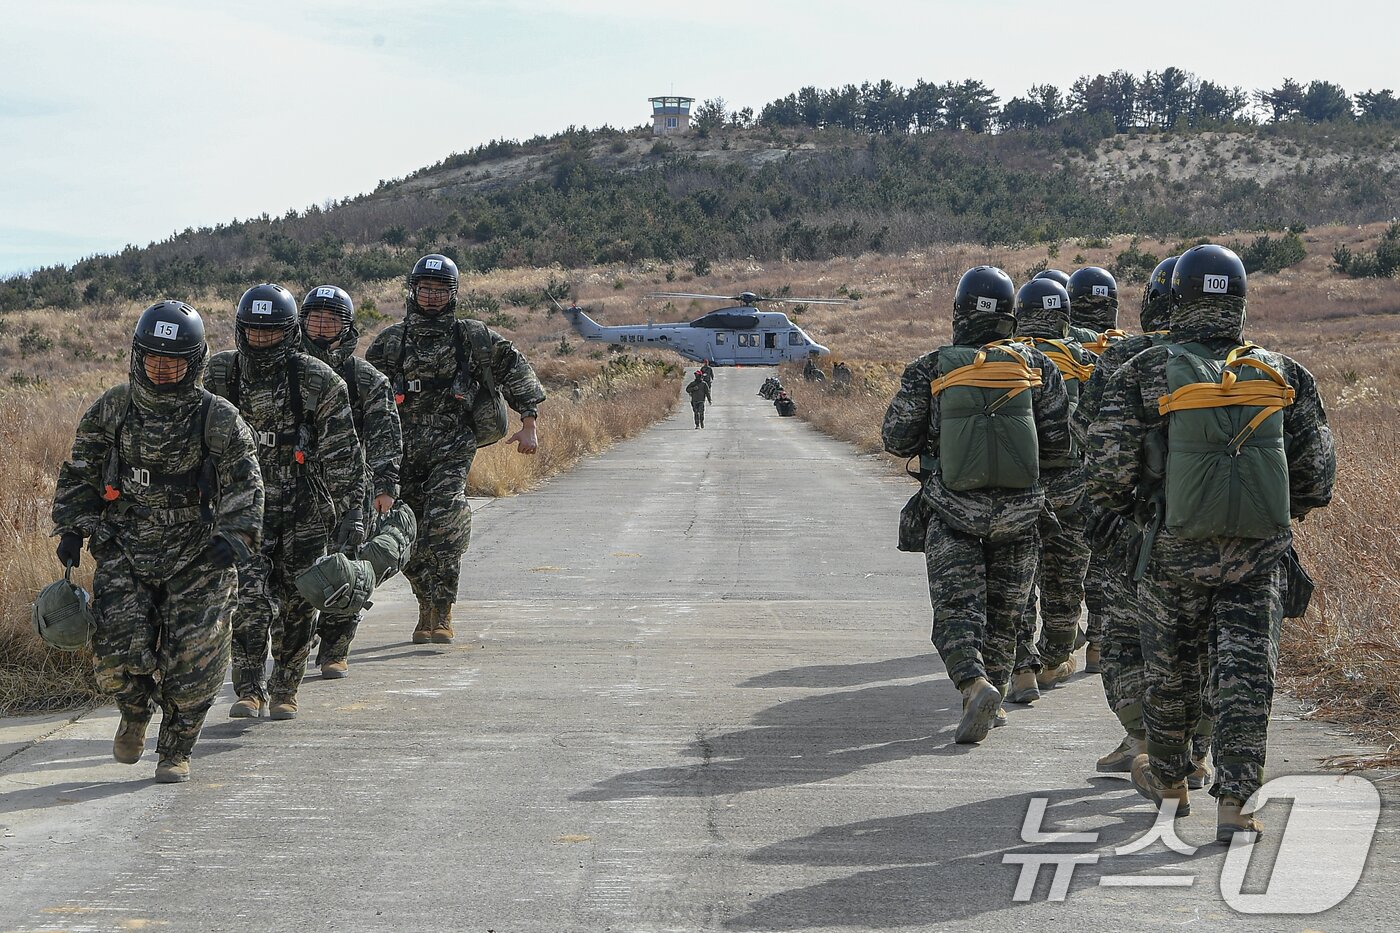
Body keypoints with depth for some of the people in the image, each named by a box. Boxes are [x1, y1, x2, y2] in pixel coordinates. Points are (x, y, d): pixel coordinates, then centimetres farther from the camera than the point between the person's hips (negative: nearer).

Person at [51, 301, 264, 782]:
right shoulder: (111, 409, 3)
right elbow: (80, 473, 13)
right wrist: (71, 528, 5)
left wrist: (236, 536, -21)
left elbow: (245, 485, -7)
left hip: (197, 558, -1)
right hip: (124, 553, 1)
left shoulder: (218, 418, -5)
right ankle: (135, 713, 21)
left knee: (191, 661, -3)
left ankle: (176, 750, 19)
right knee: (120, 649, -13)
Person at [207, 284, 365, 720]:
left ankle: (284, 692, 21)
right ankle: (250, 690, -3)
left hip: (304, 509, 0)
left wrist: (351, 511, -7)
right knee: (249, 596, -13)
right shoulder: (219, 375, -1)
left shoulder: (318, 381, -7)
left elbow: (342, 452, -4)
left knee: (297, 603, 6)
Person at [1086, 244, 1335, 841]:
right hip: (1259, 553, 1)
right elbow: (1316, 475, 5)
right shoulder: (1282, 376, 0)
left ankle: (1168, 780, 35)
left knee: (1171, 670, 17)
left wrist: (1131, 511, 12)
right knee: (1246, 675, 5)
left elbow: (1108, 472, -9)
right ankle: (1233, 803, 0)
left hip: (1176, 550, -1)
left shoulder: (1142, 376, -7)